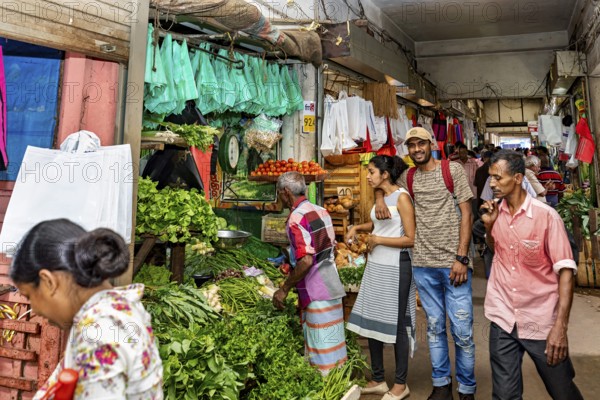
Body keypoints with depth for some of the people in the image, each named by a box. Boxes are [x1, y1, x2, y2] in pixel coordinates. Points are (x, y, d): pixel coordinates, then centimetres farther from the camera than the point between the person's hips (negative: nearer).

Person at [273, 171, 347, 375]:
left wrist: (284, 290, -14)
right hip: (331, 288, 9)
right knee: (333, 344, 19)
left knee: (322, 353, 3)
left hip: (316, 294, -9)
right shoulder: (321, 211, 8)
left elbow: (305, 261, -25)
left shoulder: (296, 218, -18)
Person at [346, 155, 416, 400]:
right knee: (372, 320, 12)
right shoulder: (381, 196, 9)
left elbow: (411, 239, -16)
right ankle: (378, 380, 27)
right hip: (375, 266, 8)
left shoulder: (402, 197, -13)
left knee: (396, 324, 4)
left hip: (395, 267, -8)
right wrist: (357, 228, 8)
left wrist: (378, 240, -13)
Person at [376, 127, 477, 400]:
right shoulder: (407, 177, 10)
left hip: (453, 263, -3)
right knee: (434, 328, 13)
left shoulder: (453, 170, 0)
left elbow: (466, 213, -4)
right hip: (423, 265, 3)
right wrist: (379, 198, 3)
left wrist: (461, 258, -10)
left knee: (462, 331, 2)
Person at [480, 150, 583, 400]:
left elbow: (565, 271, -14)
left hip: (541, 320, -3)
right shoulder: (495, 212, 2)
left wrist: (560, 326, -20)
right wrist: (489, 226, -1)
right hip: (502, 318, 3)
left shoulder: (546, 215, -12)